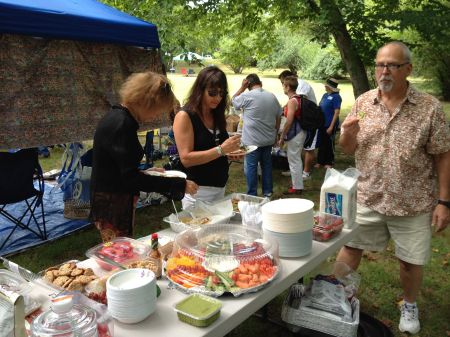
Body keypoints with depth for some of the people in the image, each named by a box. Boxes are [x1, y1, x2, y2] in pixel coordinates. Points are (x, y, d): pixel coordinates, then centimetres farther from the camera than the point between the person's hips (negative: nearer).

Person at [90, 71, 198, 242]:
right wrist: (179, 184, -23)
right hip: (113, 206, -10)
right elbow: (131, 178, -25)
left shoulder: (116, 117, 9)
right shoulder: (122, 125, -22)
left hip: (110, 203, 10)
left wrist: (147, 172, 15)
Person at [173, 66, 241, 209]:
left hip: (220, 188, 7)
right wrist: (221, 150, -25)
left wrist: (231, 151, 0)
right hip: (198, 191, -7)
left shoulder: (217, 115, 7)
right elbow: (186, 158, -19)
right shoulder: (184, 116, -13)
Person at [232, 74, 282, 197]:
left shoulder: (247, 96, -13)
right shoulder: (272, 97, 4)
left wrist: (242, 87, 4)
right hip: (268, 139, 5)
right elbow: (278, 118, 10)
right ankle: (267, 192, 24)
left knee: (251, 167, 4)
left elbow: (233, 101, 6)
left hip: (252, 140, -5)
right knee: (267, 165, 15)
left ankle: (252, 195, 9)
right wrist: (275, 134, 18)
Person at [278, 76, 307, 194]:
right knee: (297, 159, 18)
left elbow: (289, 121, -22)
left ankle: (297, 187, 8)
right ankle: (297, 184, 29)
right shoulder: (298, 98, 11)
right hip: (300, 131, 10)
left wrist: (282, 137, -16)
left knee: (294, 160, 0)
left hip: (294, 133, -10)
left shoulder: (292, 101, -18)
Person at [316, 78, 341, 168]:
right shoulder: (325, 95, 10)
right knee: (321, 143, 13)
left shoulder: (336, 97, -13)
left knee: (329, 144, 5)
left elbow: (337, 112, -16)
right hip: (322, 124, 7)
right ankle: (320, 161, 24)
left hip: (330, 125, -7)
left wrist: (331, 126, -20)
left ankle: (329, 162, 19)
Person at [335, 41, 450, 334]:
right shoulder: (363, 102, -1)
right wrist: (348, 133, -17)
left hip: (413, 203, -2)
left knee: (411, 260, 13)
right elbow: (347, 149, 5)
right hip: (367, 198, 2)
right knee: (350, 247, 12)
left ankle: (410, 306, 39)